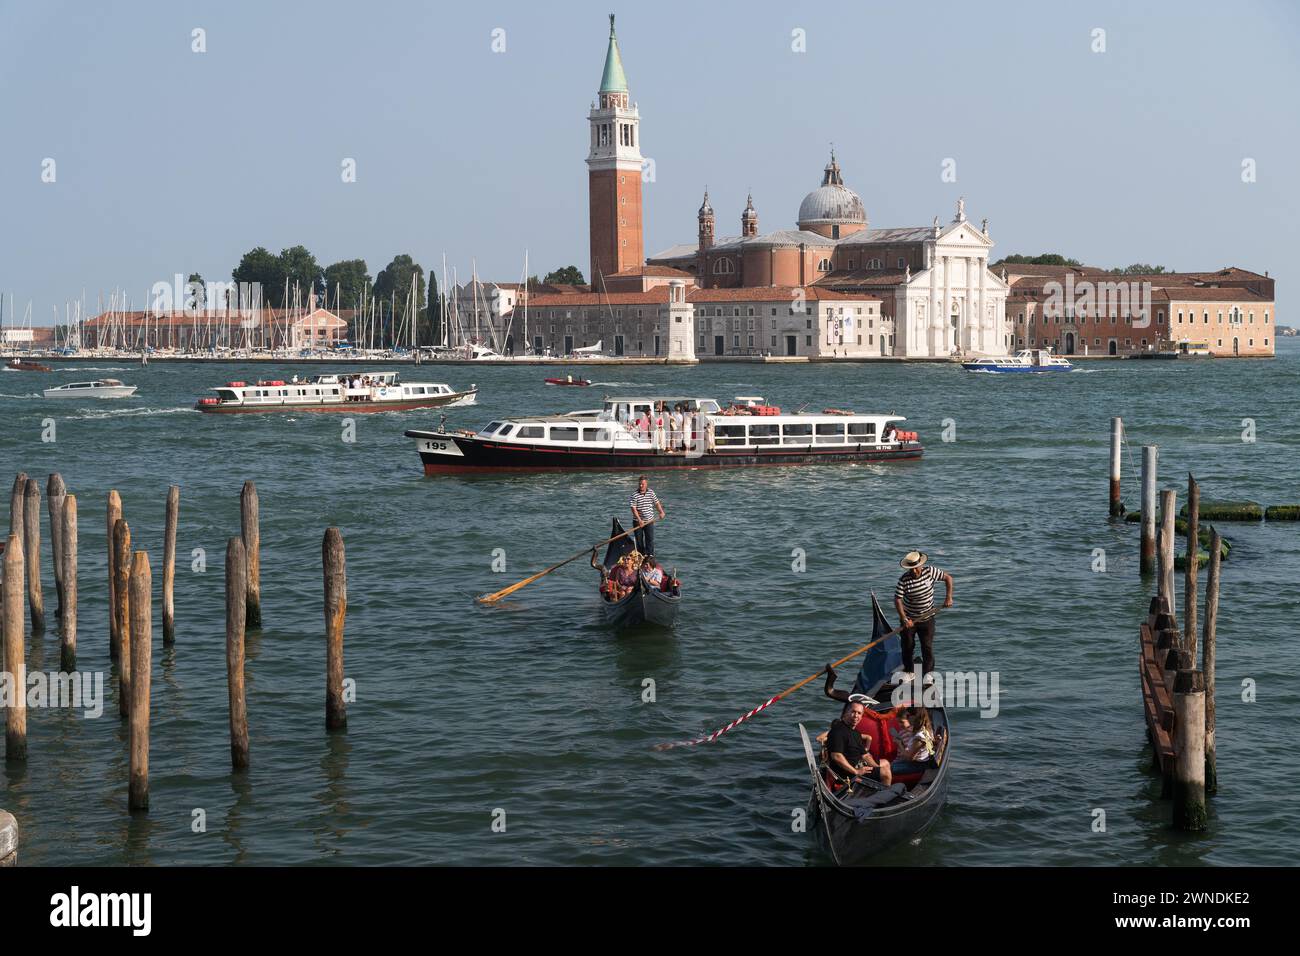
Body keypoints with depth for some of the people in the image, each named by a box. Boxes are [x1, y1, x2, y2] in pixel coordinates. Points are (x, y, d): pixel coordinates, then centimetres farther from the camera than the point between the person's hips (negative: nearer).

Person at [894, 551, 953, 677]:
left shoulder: (930, 571, -13)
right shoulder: (904, 580, -19)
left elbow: (948, 578, -2)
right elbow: (897, 600, -21)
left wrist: (948, 597, -10)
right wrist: (904, 619, -30)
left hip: (927, 618, 1)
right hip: (908, 619, -1)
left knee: (928, 648, -4)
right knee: (907, 647, 9)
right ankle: (908, 672, 29)